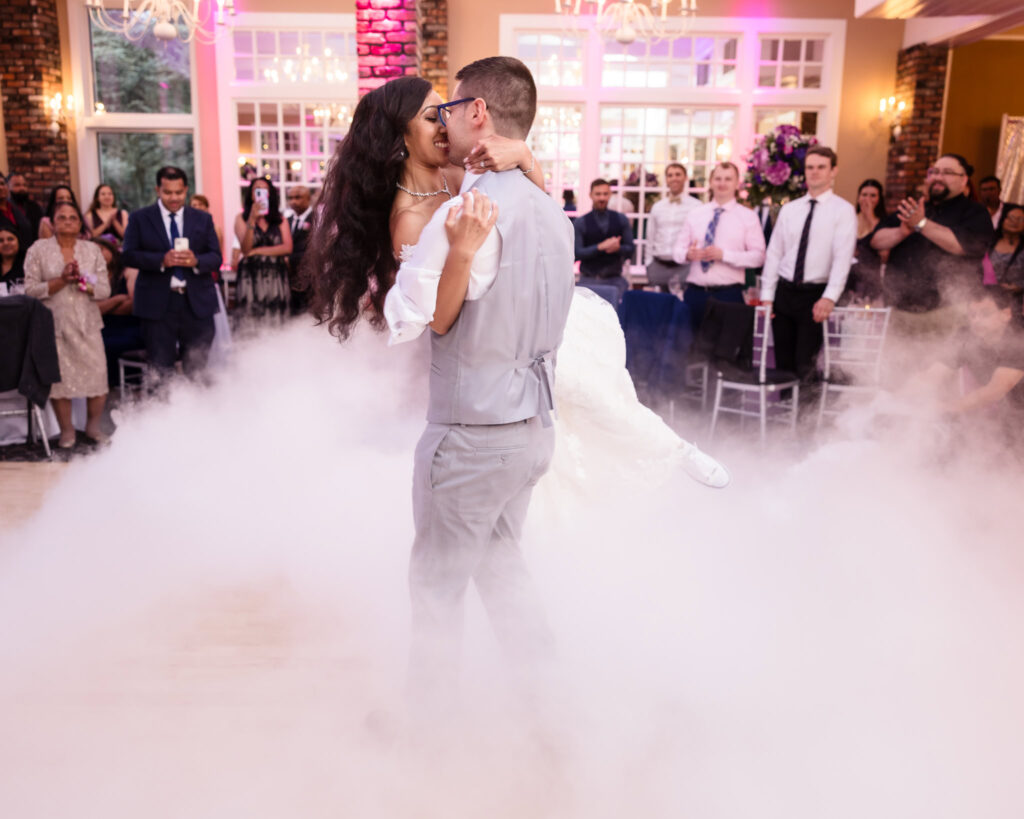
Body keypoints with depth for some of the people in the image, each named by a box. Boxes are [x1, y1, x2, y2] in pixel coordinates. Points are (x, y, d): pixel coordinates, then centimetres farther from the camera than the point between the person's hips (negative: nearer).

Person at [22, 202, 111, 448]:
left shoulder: (92, 250, 9)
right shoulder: (38, 249, 4)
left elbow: (105, 290, 5)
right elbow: (30, 290, -2)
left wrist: (83, 283, -14)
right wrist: (61, 280, -12)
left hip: (86, 324, 1)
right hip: (54, 324, -1)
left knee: (98, 376, -5)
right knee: (58, 379, -2)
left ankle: (93, 427, 16)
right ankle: (67, 430, 15)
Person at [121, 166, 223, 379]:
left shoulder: (203, 219, 12)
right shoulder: (139, 218, 7)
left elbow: (216, 258, 6)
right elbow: (128, 255, -3)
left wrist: (196, 261, -16)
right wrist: (161, 260, -18)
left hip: (197, 304, 2)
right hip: (157, 304, -1)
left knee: (197, 369, 4)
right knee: (161, 370, 3)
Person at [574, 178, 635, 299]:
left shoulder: (621, 220, 10)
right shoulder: (580, 223, 3)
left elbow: (630, 249, 7)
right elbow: (577, 253, -6)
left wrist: (618, 247, -15)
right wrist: (600, 247, -17)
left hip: (615, 280, 2)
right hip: (589, 280, -1)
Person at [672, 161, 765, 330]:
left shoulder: (748, 216, 4)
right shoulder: (695, 214, 12)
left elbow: (758, 257, -4)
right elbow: (677, 249, 10)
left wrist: (724, 255, -17)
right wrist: (687, 254, -14)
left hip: (729, 295, -3)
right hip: (695, 292, 3)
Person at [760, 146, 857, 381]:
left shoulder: (843, 210, -2)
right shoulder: (789, 209, 11)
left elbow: (842, 258, -11)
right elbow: (774, 253, 9)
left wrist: (829, 298, -23)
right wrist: (767, 295, 2)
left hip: (816, 295, -4)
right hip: (785, 292, 4)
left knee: (806, 366, -6)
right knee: (783, 362, 8)